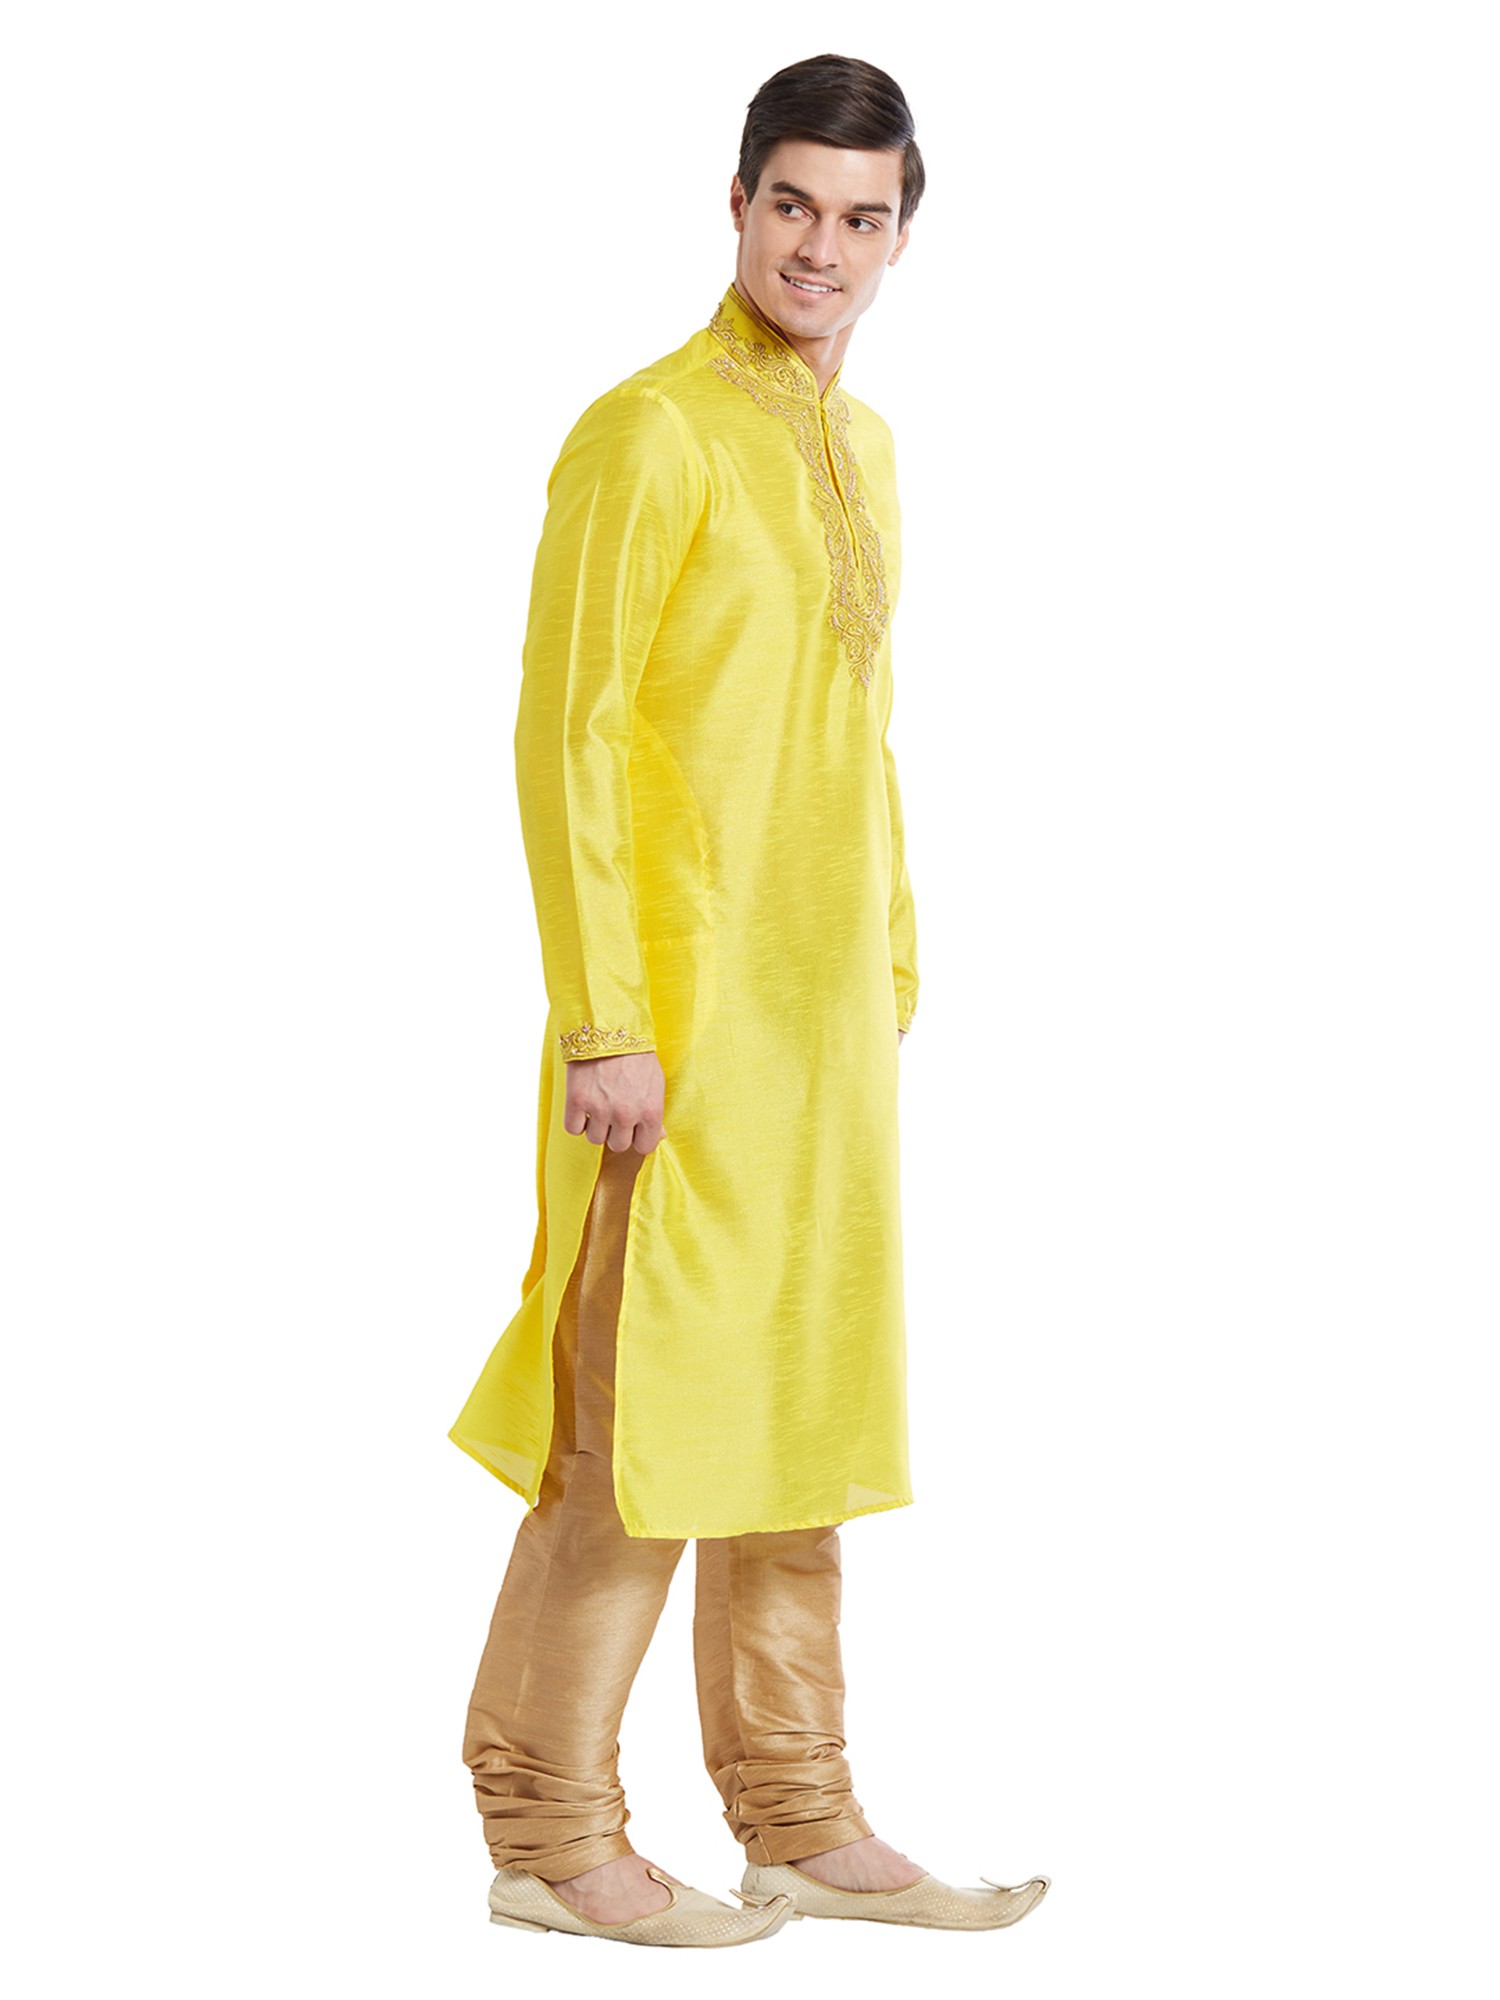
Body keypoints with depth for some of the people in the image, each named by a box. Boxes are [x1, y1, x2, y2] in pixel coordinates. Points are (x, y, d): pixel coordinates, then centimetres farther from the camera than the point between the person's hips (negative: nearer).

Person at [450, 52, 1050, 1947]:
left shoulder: (860, 446, 15)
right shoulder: (650, 437, -11)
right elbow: (565, 738, -15)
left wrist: (894, 970, 17)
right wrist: (605, 1025, -19)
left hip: (824, 1022, 8)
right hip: (682, 1024, -8)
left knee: (805, 1406, 12)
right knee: (640, 1420, -3)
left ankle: (802, 1821, 21)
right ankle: (548, 1835, 8)